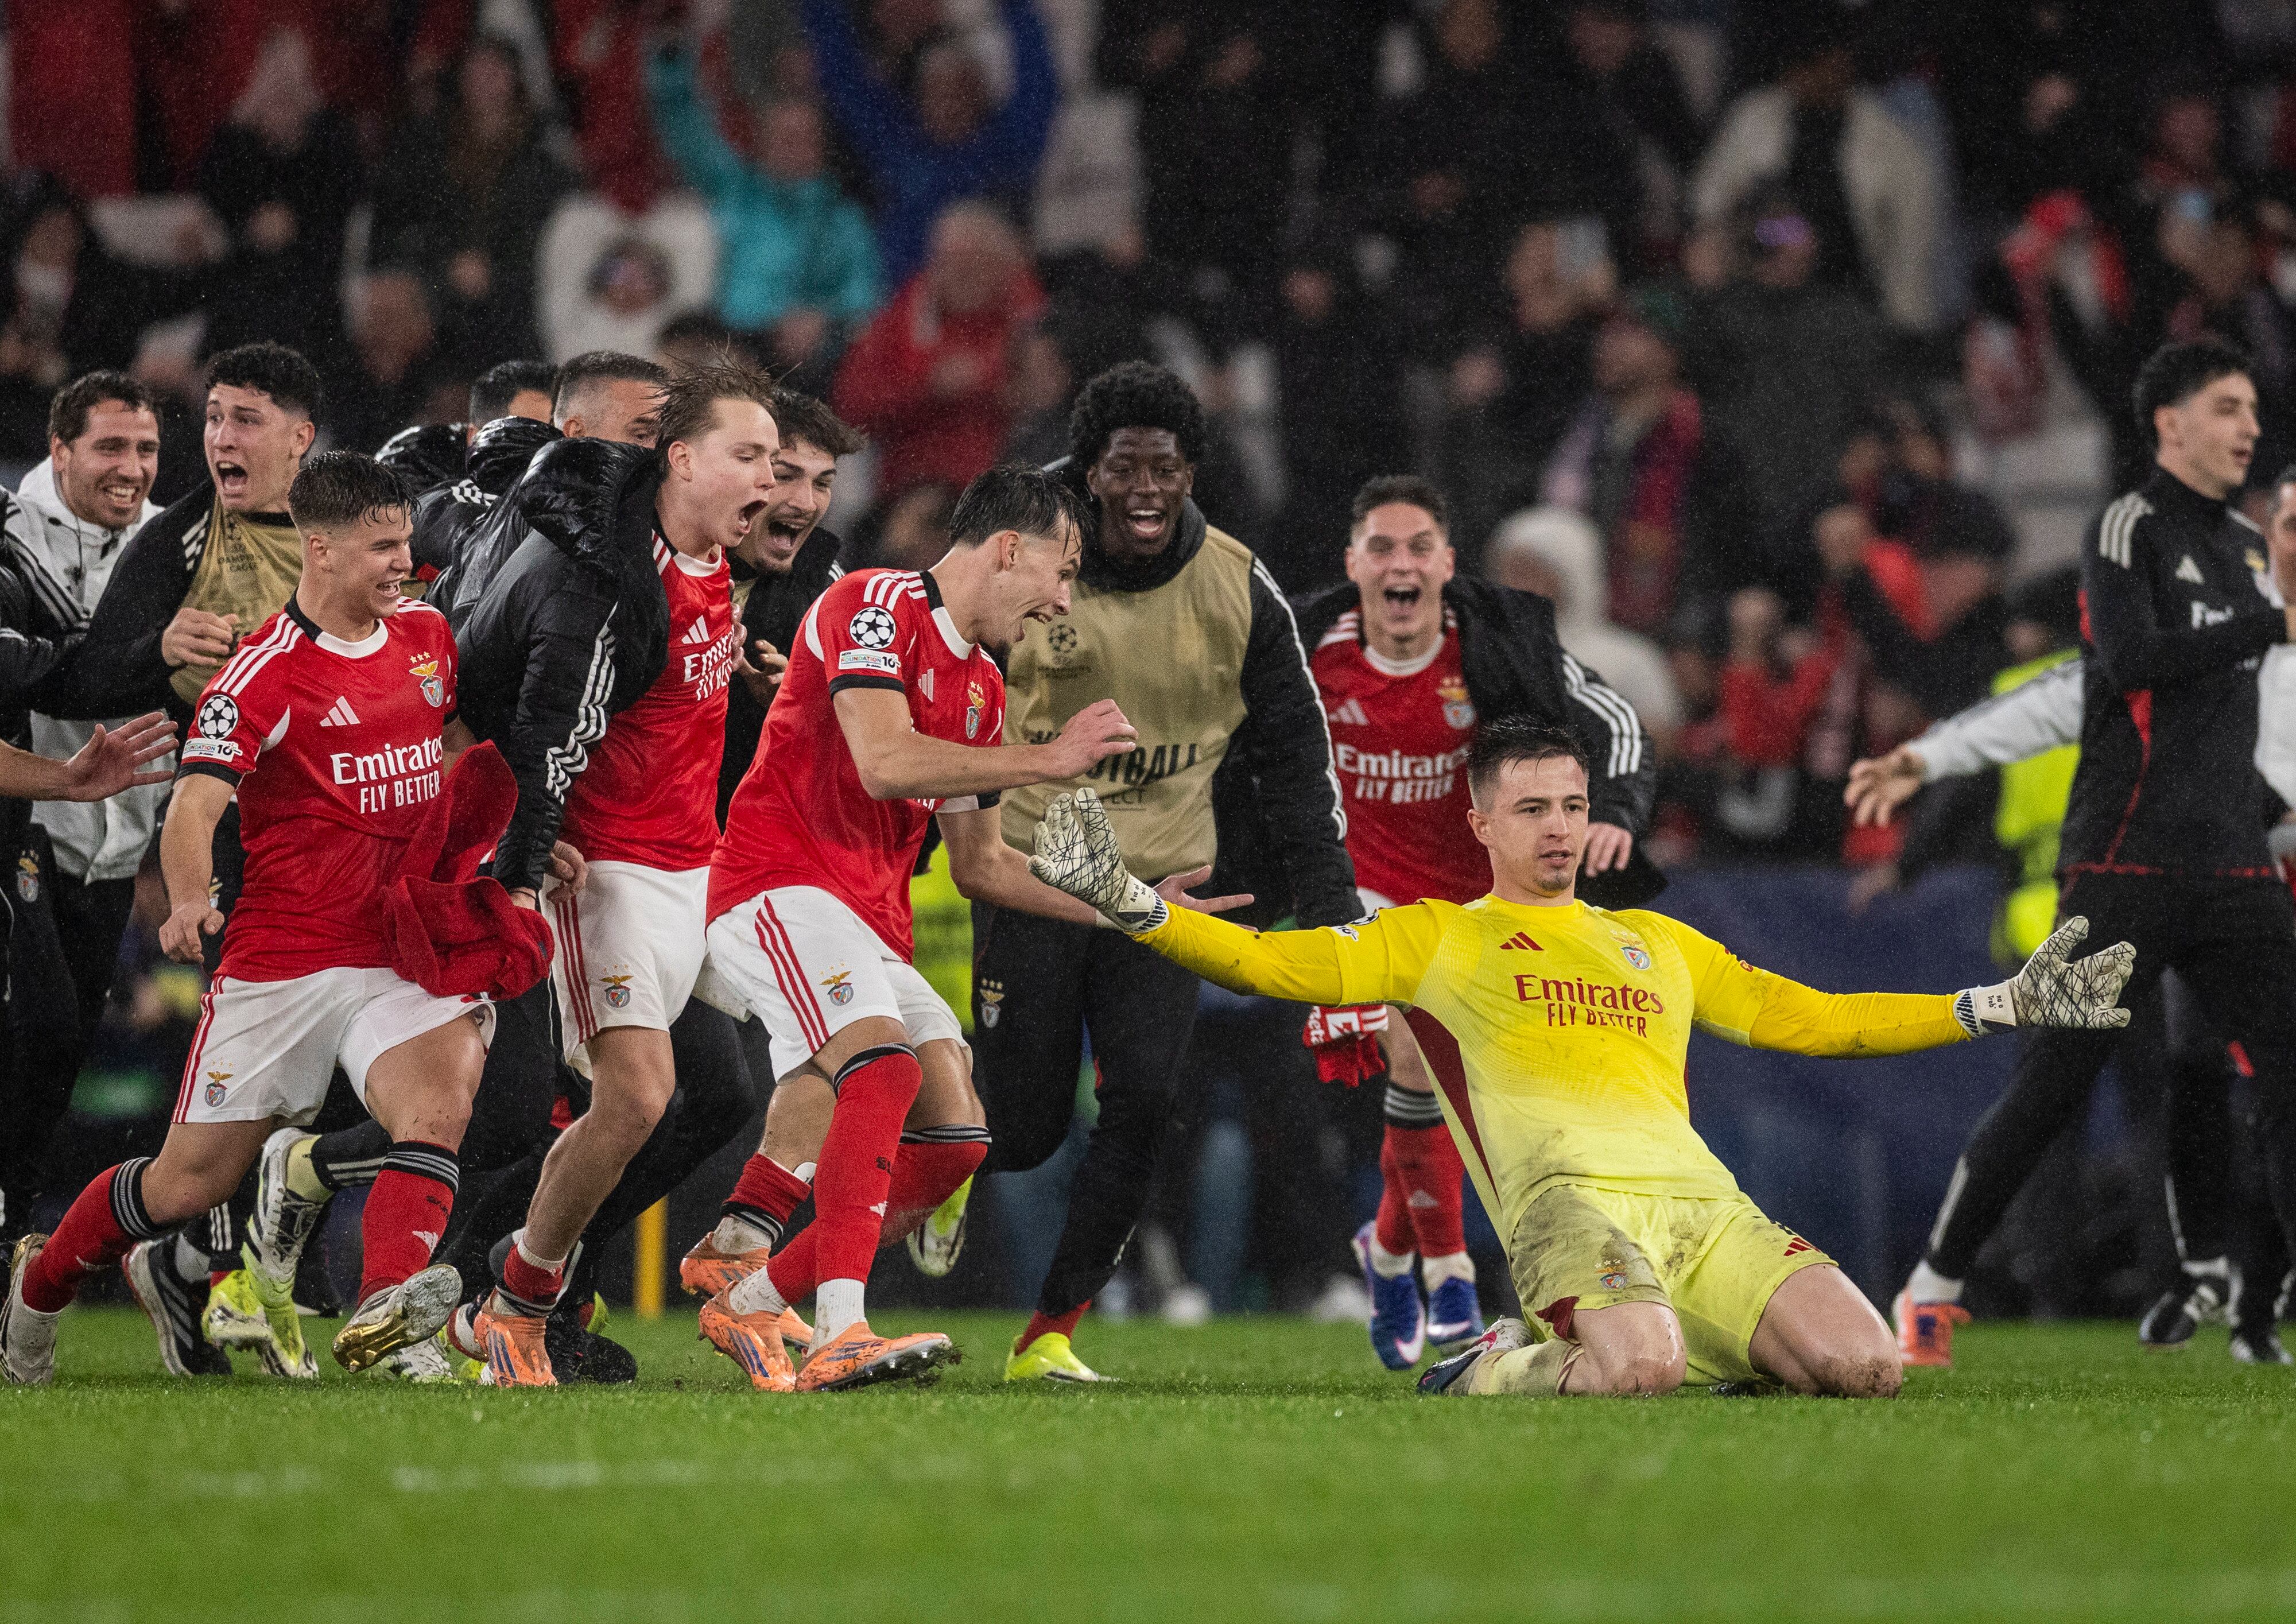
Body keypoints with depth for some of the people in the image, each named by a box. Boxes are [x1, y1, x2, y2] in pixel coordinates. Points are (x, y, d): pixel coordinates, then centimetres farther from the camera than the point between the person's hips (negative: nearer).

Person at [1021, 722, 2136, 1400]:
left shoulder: (1660, 943, 32)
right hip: (1568, 1191, -5)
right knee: (1640, 1371, -37)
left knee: (1865, 1366, -19)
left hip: (1700, 1198, 5)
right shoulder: (1438, 938, 20)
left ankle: (1689, 1351, 8)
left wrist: (2004, 1008, 33)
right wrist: (1125, 901, -2)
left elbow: (1812, 1020, 37)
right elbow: (1274, 966, 12)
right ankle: (1504, 1368, -3)